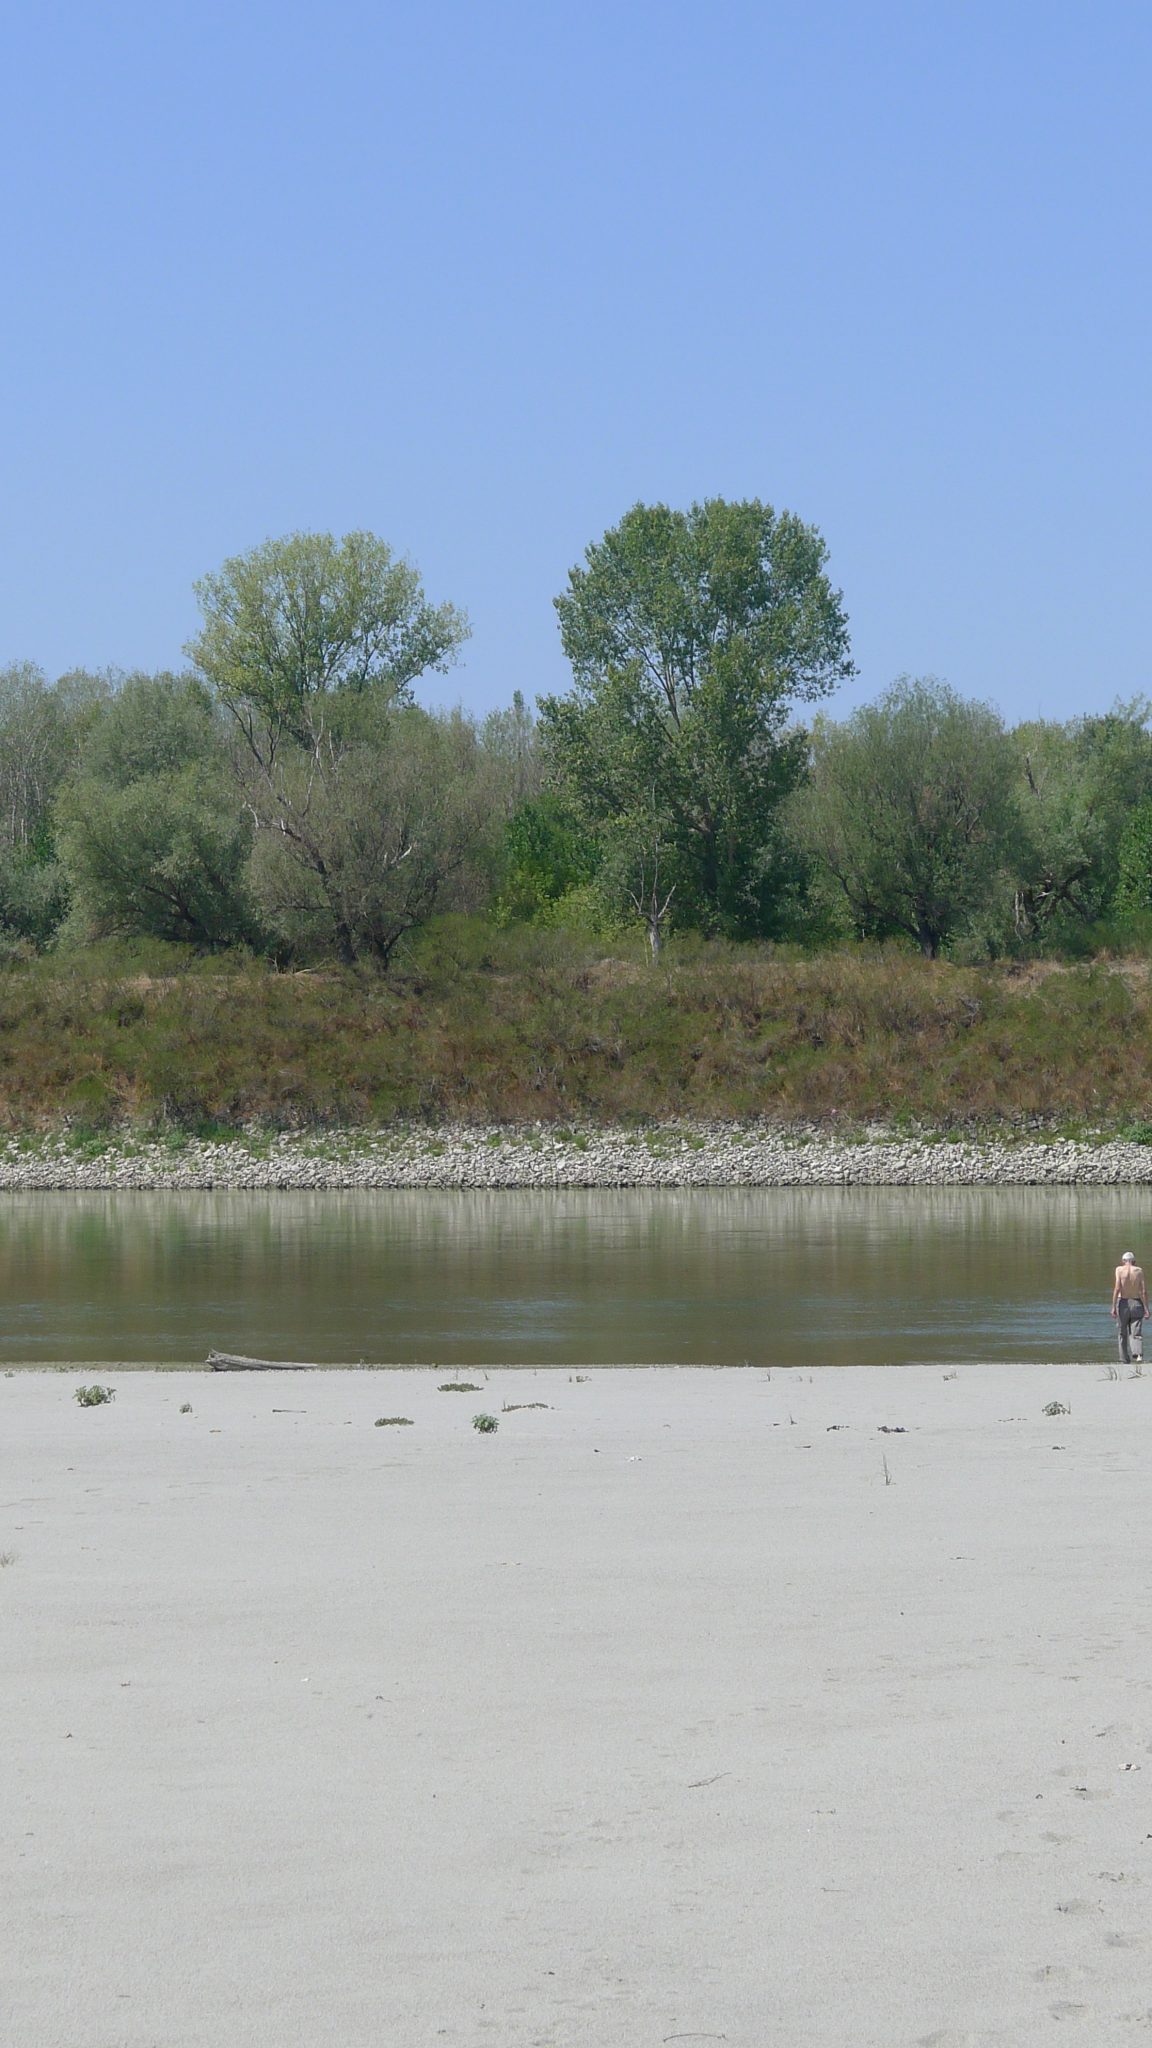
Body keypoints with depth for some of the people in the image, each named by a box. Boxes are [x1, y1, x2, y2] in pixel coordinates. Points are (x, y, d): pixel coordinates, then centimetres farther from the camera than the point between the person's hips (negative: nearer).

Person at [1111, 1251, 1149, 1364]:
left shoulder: (1119, 1270, -4)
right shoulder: (1139, 1271, 0)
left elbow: (1117, 1288, -12)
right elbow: (1144, 1291, -4)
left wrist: (1113, 1307, -9)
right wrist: (1146, 1308, 0)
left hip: (1123, 1304, -1)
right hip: (1136, 1304, 1)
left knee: (1123, 1334, 12)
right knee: (1136, 1334, 0)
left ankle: (1125, 1361, 15)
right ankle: (1138, 1354, -26)